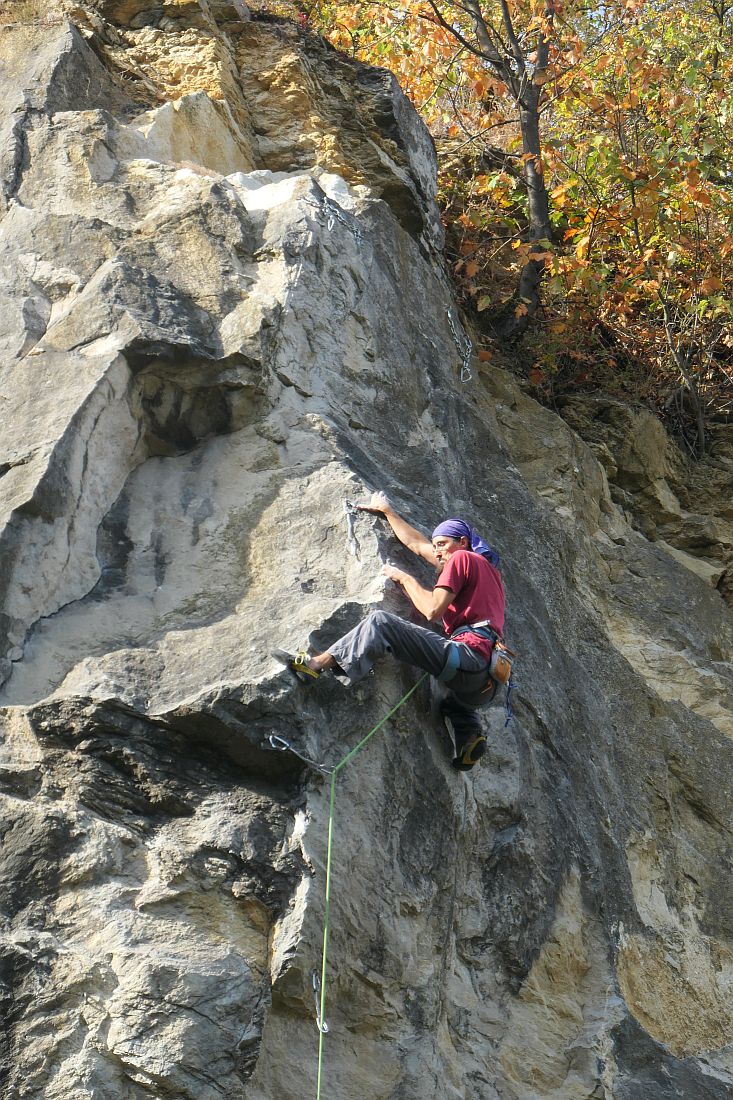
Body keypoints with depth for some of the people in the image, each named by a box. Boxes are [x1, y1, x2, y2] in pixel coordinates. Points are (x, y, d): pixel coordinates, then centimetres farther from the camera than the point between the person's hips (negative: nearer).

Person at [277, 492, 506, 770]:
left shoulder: (462, 558, 5)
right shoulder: (488, 569, 32)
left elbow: (433, 610, -8)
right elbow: (417, 544, 40)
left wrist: (405, 578, 7)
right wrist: (387, 511, 47)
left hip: (465, 655, -9)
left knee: (380, 622, -14)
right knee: (455, 703, 43)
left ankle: (316, 664, -27)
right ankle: (469, 736, 10)